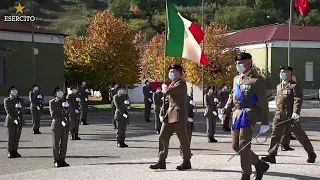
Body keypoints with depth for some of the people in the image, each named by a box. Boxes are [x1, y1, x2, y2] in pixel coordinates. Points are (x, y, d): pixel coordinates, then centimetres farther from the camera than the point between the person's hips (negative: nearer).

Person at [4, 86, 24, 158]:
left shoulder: (20, 100, 11)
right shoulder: (6, 100, 0)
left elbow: (22, 105, -9)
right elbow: (8, 111, -9)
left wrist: (19, 106, -33)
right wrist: (14, 119, -20)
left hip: (19, 120, 3)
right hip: (11, 120, -3)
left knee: (17, 136, 4)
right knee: (11, 136, -1)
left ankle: (15, 151, 13)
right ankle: (10, 152, 6)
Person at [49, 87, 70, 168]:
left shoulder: (65, 101, 17)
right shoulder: (52, 102, 1)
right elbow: (53, 114, -9)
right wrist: (61, 120, -18)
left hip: (65, 125, 5)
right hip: (57, 125, -5)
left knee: (64, 143, 5)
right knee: (56, 143, 1)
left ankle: (62, 159, 13)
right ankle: (56, 161, 7)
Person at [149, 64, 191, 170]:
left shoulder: (181, 83, -12)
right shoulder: (173, 83, 20)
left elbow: (167, 91, -21)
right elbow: (166, 92, 22)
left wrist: (164, 87, -2)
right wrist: (165, 88, 4)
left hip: (179, 114, -9)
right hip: (170, 114, 9)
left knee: (183, 139, 0)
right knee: (163, 137, 4)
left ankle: (186, 162, 10)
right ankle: (161, 161, 7)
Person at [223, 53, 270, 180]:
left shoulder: (257, 80, -7)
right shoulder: (236, 79, 15)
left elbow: (263, 102, -8)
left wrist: (265, 122, -11)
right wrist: (226, 108, 10)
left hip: (249, 114, -8)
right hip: (237, 114, 8)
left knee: (243, 146, -8)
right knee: (236, 146, 9)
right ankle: (260, 165, 26)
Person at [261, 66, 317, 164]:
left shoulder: (295, 85, -8)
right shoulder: (279, 86, 16)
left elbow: (298, 100, -16)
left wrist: (296, 113, -25)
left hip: (291, 115, -7)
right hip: (279, 115, 7)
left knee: (299, 134, 3)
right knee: (275, 134, 0)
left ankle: (311, 154, 18)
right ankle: (271, 155, 2)